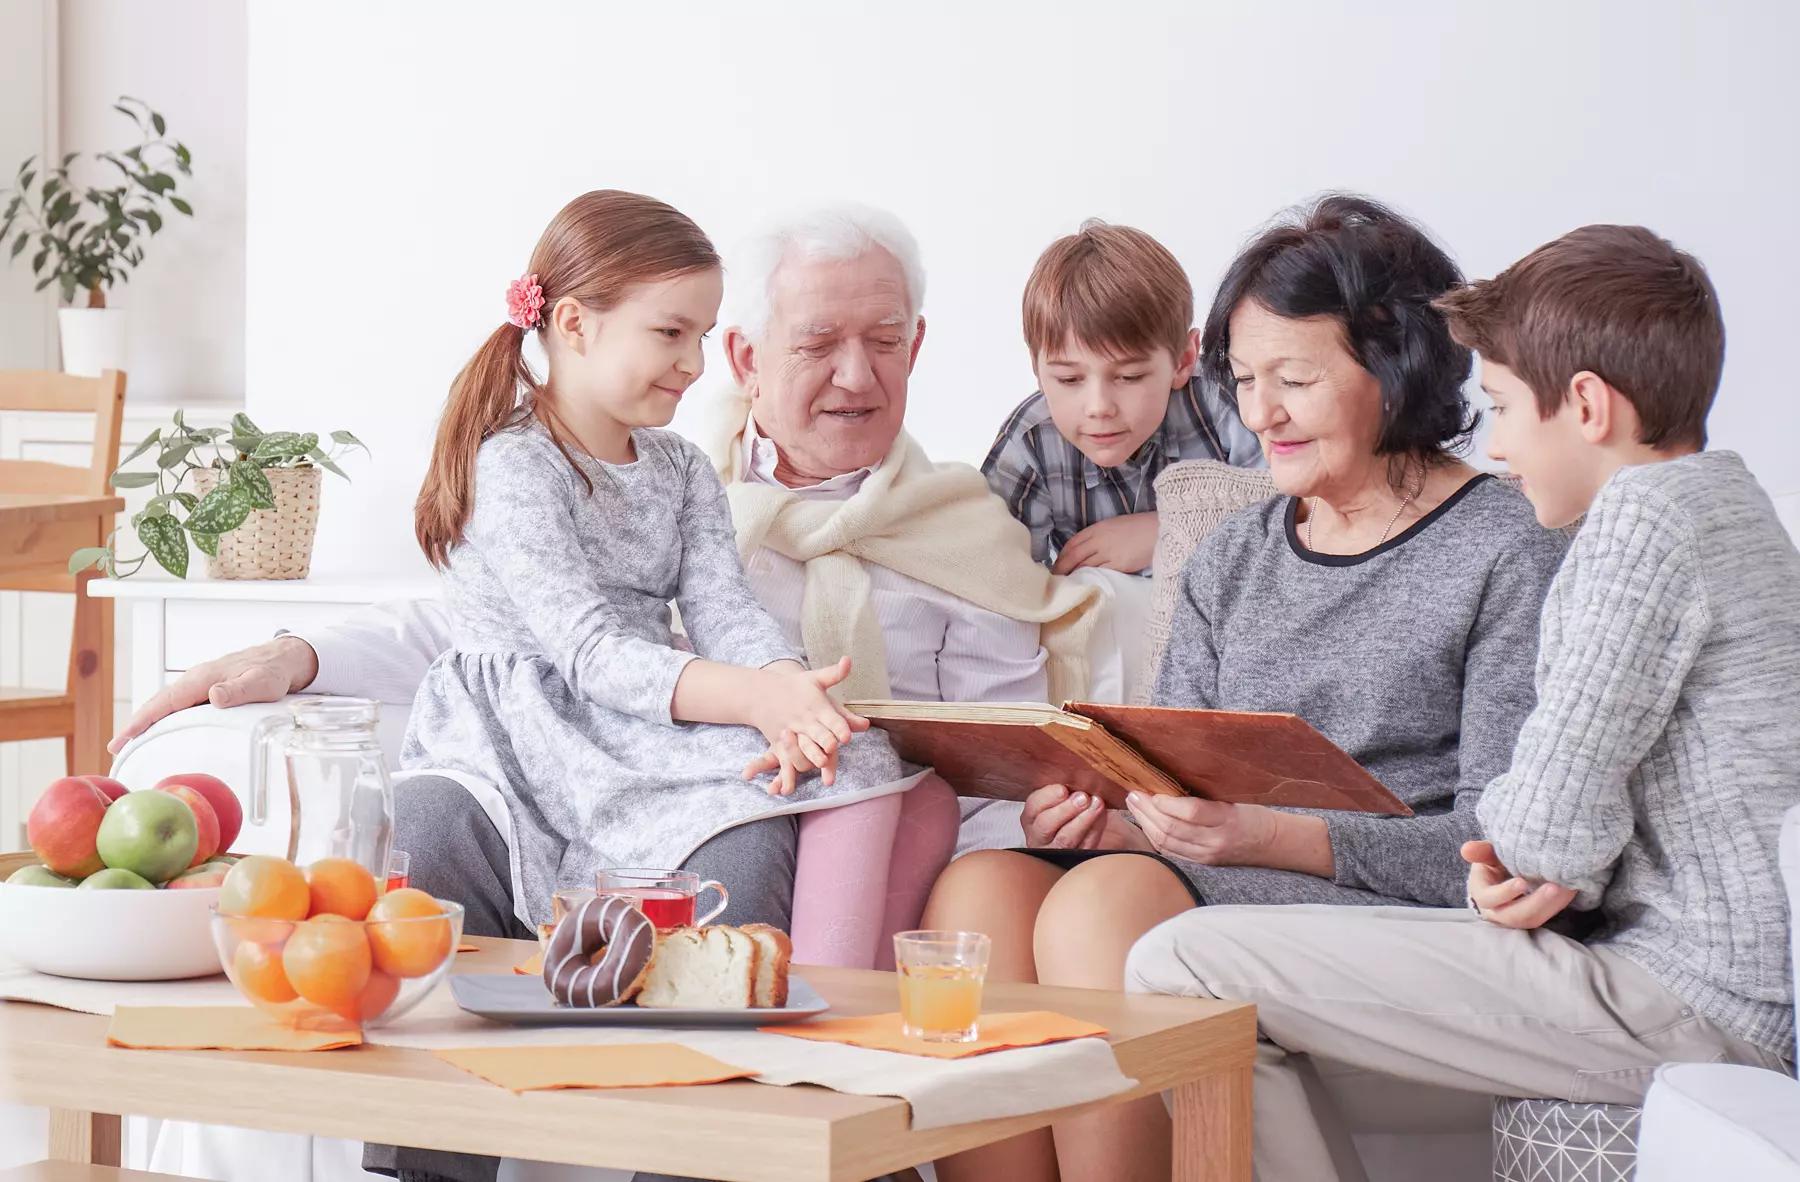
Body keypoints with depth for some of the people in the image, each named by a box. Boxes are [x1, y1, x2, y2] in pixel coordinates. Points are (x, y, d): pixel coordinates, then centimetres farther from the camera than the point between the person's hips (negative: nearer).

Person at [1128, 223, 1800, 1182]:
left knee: (1182, 966, -14)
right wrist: (1555, 873, -1)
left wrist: (1528, 856, 2)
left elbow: (1550, 828, -20)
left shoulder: (1649, 513, -15)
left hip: (1686, 999, -11)